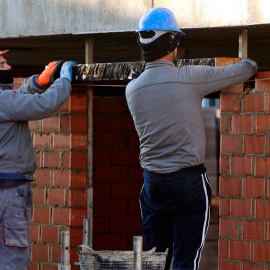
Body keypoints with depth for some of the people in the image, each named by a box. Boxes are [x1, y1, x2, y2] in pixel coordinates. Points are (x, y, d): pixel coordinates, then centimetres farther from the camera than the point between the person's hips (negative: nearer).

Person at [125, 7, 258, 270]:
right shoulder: (190, 78, -11)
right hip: (188, 180, -5)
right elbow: (240, 71, 0)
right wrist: (252, 64, 24)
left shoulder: (132, 89, 3)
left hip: (152, 181, 5)